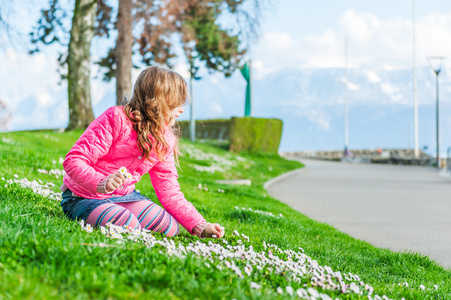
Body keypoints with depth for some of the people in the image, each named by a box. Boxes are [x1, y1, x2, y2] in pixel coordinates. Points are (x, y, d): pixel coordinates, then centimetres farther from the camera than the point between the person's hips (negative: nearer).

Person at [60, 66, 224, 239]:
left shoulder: (165, 140, 2)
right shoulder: (116, 119, -20)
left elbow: (169, 191, 3)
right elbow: (73, 160, -23)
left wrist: (200, 227, -8)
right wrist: (102, 183, -42)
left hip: (124, 196, 7)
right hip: (84, 197, -7)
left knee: (170, 227, -12)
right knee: (129, 227, -32)